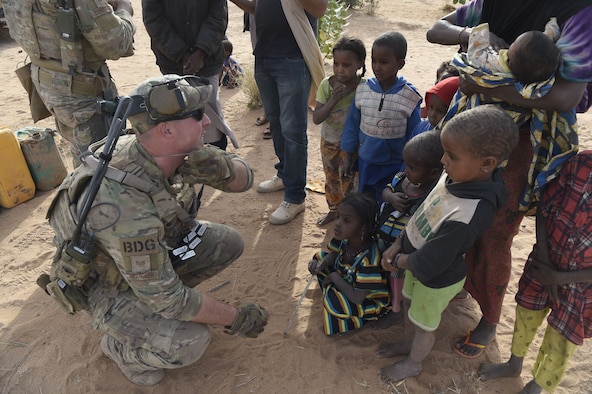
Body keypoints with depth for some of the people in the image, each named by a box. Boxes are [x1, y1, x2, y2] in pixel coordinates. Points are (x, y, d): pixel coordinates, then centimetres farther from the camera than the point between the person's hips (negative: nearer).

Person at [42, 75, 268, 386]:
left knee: (229, 243, -4)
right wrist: (236, 319, -19)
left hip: (149, 249, 7)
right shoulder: (124, 204, -40)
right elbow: (167, 299, -31)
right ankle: (120, 347, 7)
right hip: (105, 284, -7)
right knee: (189, 342, -26)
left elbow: (243, 179, -10)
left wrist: (220, 168, -34)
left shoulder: (168, 150, -19)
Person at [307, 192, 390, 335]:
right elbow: (334, 254, 3)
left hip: (368, 299, -7)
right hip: (347, 279, 8)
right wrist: (322, 262, -21)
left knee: (334, 304, -33)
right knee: (319, 257, 3)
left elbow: (357, 298, -33)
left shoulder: (368, 259, -39)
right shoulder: (344, 236, -19)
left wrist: (334, 277, -20)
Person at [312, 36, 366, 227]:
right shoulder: (326, 85, -14)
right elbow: (316, 118, -20)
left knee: (349, 182, 5)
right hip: (329, 141, 3)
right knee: (331, 178, 20)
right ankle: (333, 210, 42)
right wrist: (333, 99, -30)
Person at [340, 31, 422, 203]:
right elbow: (352, 125, 2)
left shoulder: (410, 97, -14)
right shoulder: (362, 90, -8)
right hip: (366, 161, 3)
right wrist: (348, 157, 5)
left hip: (395, 164, -2)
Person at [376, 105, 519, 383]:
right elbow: (422, 213, -2)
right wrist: (397, 245, -5)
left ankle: (413, 364, 50)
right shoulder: (458, 175, -18)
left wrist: (398, 261, -13)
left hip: (436, 280, -7)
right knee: (410, 305, 30)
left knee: (424, 323, 21)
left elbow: (425, 265, -32)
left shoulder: (469, 214, -42)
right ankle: (407, 343, 59)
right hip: (415, 260, 7)